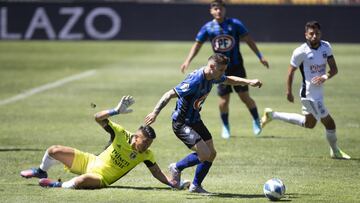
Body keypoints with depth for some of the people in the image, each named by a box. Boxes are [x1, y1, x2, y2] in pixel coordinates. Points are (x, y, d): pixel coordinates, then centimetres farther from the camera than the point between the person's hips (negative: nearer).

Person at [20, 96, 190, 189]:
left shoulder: (146, 155, -12)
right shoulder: (122, 135, -13)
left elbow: (157, 173, -2)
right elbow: (98, 118, -17)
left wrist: (173, 183, -16)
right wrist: (116, 111, -32)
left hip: (102, 178, -2)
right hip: (90, 162, 2)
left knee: (81, 181, -42)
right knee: (54, 151, -1)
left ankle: (59, 186, -12)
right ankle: (41, 171, 32)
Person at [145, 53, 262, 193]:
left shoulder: (212, 76, -3)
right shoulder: (195, 81, -30)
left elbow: (228, 80, 20)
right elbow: (170, 95, -30)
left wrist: (248, 82, 9)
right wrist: (155, 112, -36)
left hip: (195, 120, 9)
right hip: (182, 123, -9)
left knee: (211, 154, 8)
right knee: (205, 154, -17)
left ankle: (196, 186, 24)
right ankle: (177, 168, 7)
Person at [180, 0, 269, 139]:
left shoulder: (235, 24, -3)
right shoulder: (208, 28, 1)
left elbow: (248, 40, 0)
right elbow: (197, 44, 7)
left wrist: (260, 56, -4)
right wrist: (188, 61, -5)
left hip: (237, 67, -1)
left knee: (244, 96, -4)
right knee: (224, 99, -1)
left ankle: (256, 121, 16)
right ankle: (225, 126, 19)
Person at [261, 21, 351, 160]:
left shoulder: (326, 47, -1)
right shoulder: (300, 52, -18)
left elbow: (334, 69, -2)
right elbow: (291, 71, -7)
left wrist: (325, 77, -22)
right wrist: (289, 92, -5)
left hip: (319, 92, 8)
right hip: (309, 95, -8)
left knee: (309, 124, 26)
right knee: (329, 123, -6)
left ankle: (272, 115, 36)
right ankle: (335, 152, 18)